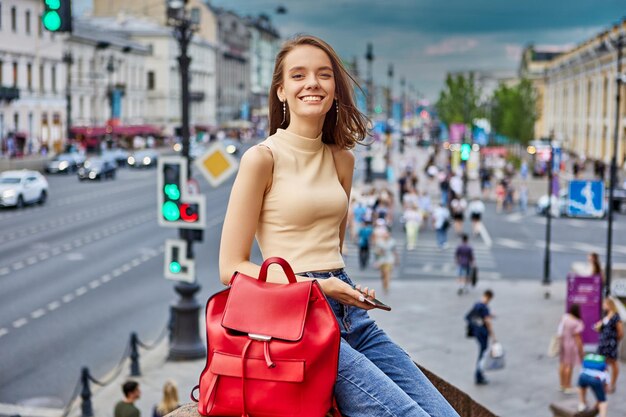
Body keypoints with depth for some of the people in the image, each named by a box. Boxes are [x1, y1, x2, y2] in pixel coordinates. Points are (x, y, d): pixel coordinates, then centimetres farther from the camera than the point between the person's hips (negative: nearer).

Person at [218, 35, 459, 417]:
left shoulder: (341, 159, 14)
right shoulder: (263, 158, -5)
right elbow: (232, 268, -6)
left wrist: (350, 288, 3)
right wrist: (317, 286, -15)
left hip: (349, 313, 7)